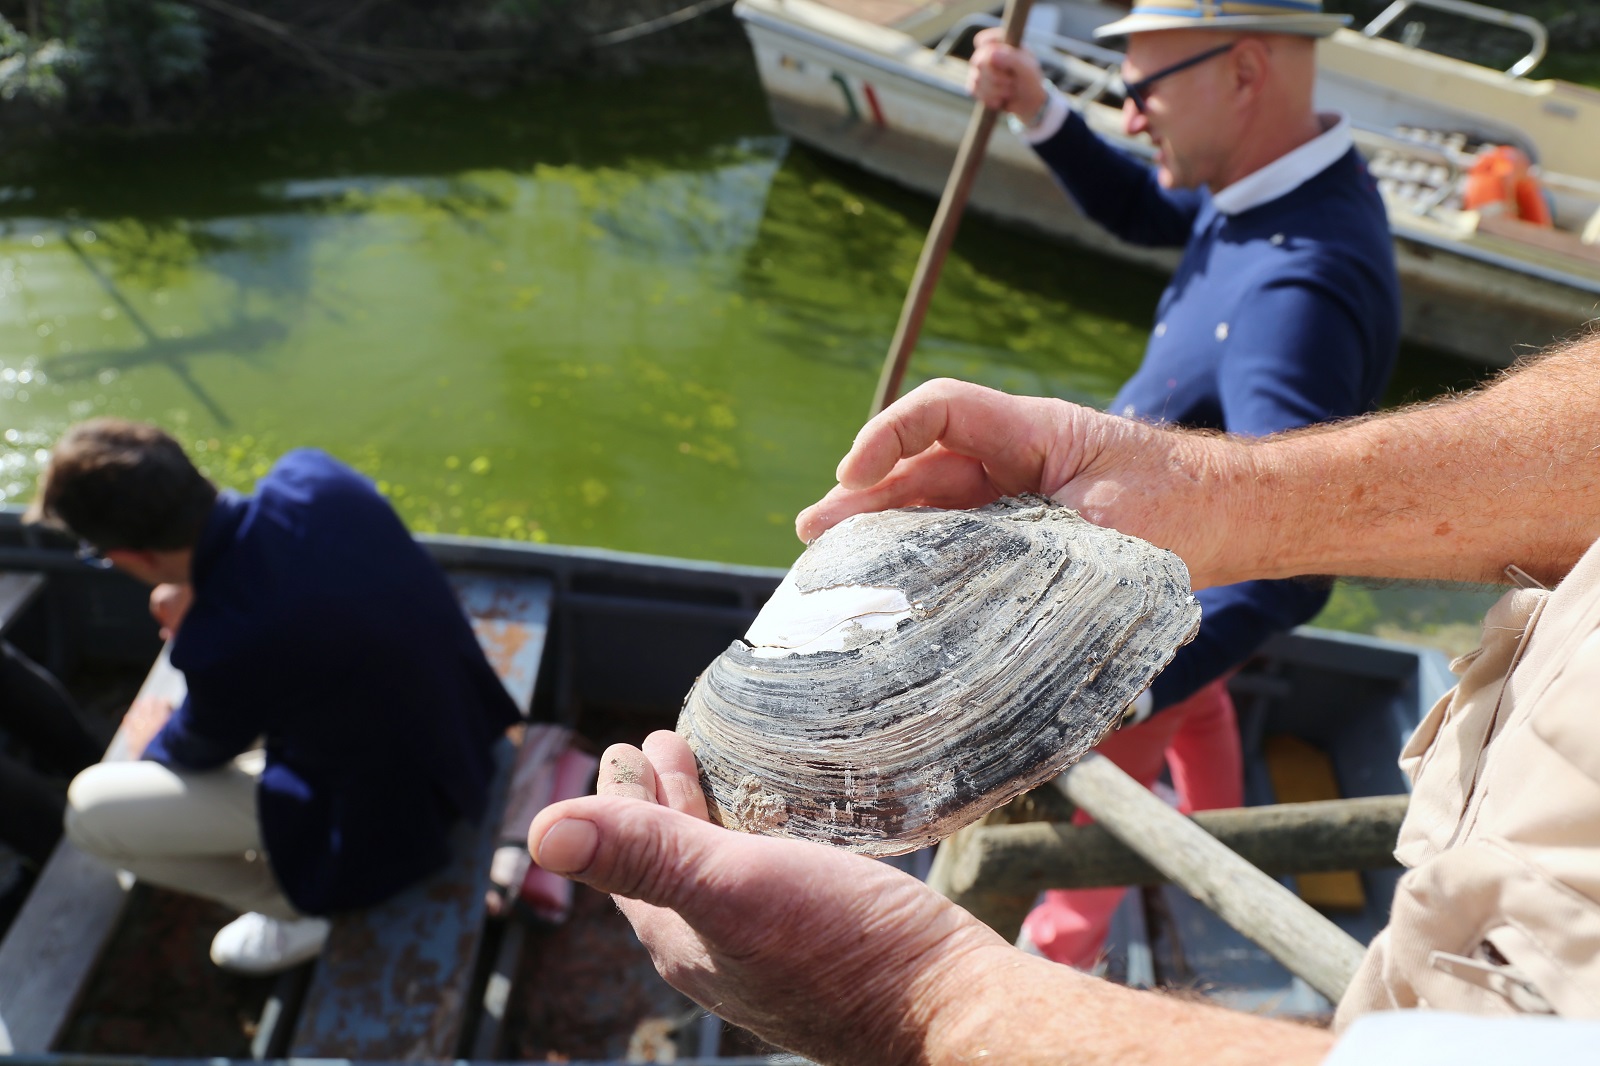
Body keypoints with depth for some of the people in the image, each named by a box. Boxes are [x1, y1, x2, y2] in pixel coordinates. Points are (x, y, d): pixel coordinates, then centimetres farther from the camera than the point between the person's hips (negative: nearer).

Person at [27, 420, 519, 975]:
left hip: (384, 804, -7)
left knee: (89, 808, -1)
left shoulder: (222, 647, -32)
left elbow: (198, 752, -5)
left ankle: (298, 902, 13)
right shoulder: (312, 471, -17)